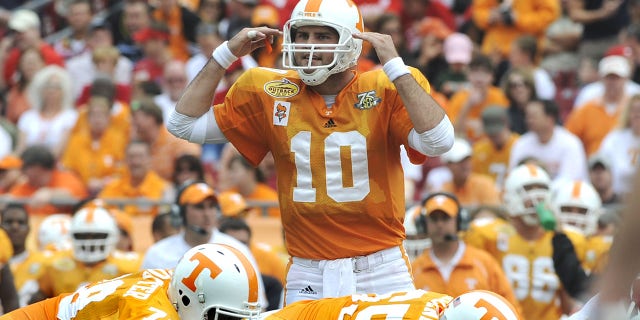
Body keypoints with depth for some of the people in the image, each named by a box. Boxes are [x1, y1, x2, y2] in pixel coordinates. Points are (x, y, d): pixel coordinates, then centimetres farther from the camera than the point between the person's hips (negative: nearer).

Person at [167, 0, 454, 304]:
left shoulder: (385, 90, -4)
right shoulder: (269, 94, 4)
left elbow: (438, 141, -20)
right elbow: (184, 124, 10)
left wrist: (395, 66, -19)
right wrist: (225, 54, 3)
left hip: (380, 273, -2)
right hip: (308, 276, 2)